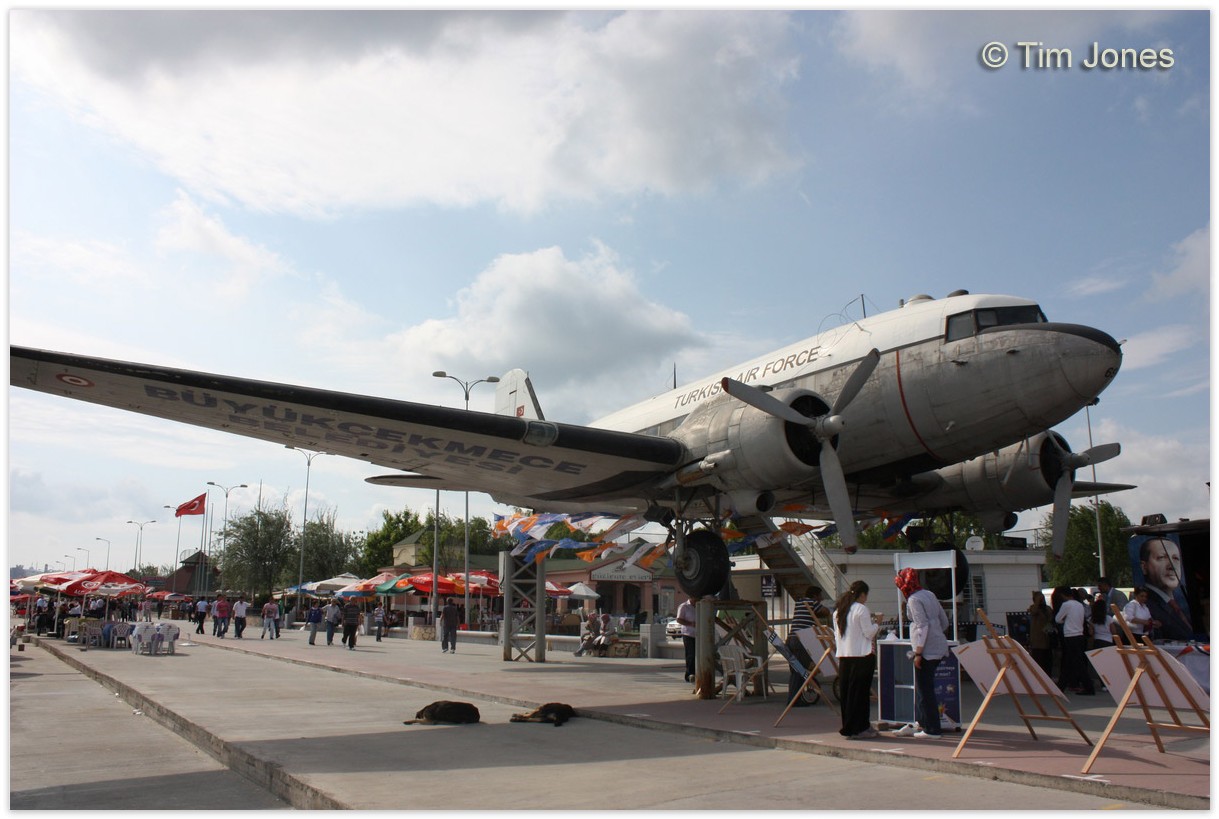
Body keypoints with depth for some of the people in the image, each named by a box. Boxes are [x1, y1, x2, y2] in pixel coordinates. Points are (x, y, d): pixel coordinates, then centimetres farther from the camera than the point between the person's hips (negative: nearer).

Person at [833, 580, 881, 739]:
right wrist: (877, 623, 7)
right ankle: (858, 729, 3)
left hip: (843, 656, 7)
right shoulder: (861, 609, -10)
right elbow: (869, 633, -10)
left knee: (845, 692, 11)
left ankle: (848, 727, 17)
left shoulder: (838, 610, 13)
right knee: (860, 692, 0)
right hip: (861, 656, -7)